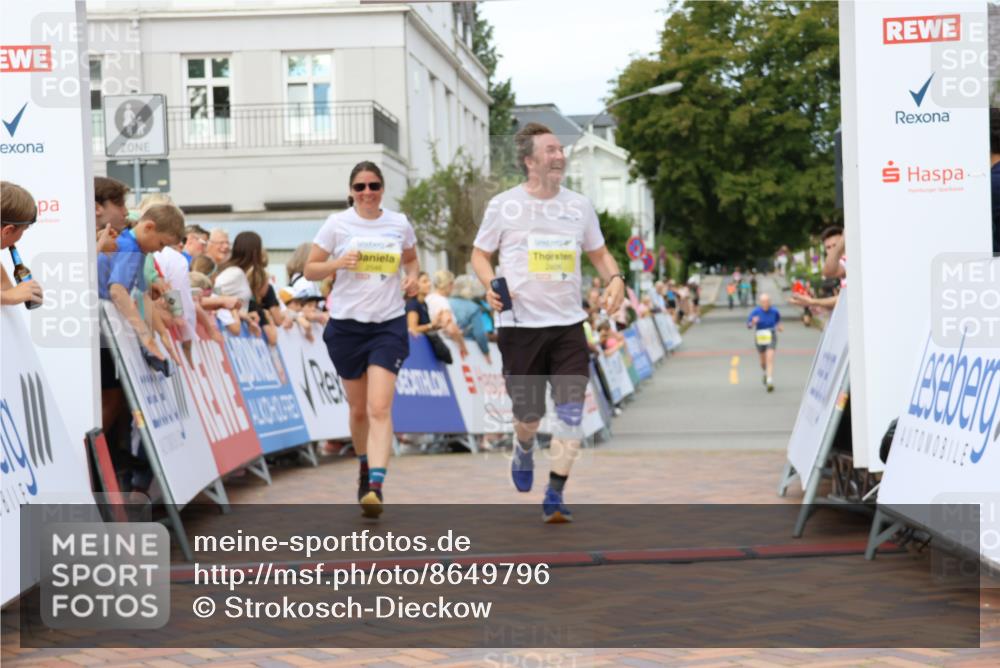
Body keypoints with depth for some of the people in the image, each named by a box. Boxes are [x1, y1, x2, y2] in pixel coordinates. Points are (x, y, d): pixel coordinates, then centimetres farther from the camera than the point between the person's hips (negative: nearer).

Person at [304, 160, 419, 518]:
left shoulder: (400, 223, 4)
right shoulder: (337, 224, -1)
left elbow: (411, 259, 21)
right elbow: (310, 270, 2)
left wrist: (413, 277, -1)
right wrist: (339, 263, -16)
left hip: (389, 324, 0)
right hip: (347, 324, 1)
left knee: (379, 408, -15)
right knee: (358, 408, 12)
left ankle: (375, 487, -22)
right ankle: (365, 467, 37)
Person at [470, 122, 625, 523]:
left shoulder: (579, 206, 8)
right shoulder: (504, 206, -1)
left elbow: (598, 252, 19)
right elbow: (480, 254, 8)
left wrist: (614, 279, -2)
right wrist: (491, 286, -12)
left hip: (568, 324, 2)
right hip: (520, 325, -2)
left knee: (571, 412, -11)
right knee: (528, 414, 5)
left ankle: (554, 496, -3)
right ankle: (524, 450, 41)